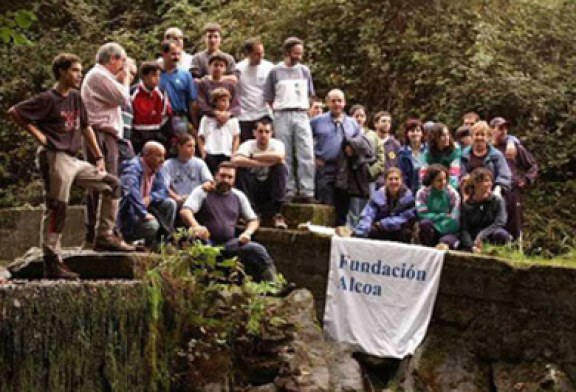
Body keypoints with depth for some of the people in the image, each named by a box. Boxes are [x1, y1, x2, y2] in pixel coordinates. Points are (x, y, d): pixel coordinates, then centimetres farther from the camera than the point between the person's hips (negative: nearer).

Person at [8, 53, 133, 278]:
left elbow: (85, 128, 22)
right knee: (56, 209, -9)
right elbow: (14, 112, -13)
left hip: (74, 160, 9)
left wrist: (99, 157, 16)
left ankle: (104, 236, 13)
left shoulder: (75, 97, 15)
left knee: (111, 184, 10)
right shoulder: (48, 99, -8)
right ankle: (52, 264, -4)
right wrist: (38, 135, -10)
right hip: (55, 159, -8)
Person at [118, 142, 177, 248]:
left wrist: (150, 198, -18)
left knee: (170, 203, -5)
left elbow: (163, 191, 4)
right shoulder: (134, 168, -20)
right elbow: (131, 192, -35)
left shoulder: (156, 170, 8)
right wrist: (144, 214, -39)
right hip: (127, 213, -9)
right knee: (152, 225, -31)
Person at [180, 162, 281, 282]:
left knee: (258, 249, -21)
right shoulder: (202, 192, 3)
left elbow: (253, 220, 21)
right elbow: (185, 211, -12)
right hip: (206, 241, -3)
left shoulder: (239, 196, 17)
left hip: (229, 244, 4)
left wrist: (247, 232, -3)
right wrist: (196, 226, -34)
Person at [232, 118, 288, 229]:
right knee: (240, 169, -25)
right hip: (252, 188, 0)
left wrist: (253, 156, -24)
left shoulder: (276, 144, -9)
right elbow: (235, 160, -32)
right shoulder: (248, 145, -10)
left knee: (281, 167, -26)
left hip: (271, 188, 0)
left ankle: (277, 213, -23)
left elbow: (279, 157, -35)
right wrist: (263, 163, -32)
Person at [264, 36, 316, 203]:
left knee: (307, 154, -9)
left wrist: (302, 110, 10)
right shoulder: (275, 71, 3)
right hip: (282, 116, -2)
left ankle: (307, 192, -9)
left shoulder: (304, 70, 11)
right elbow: (269, 99, 5)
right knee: (286, 156, 0)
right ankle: (289, 192, 5)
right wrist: (279, 110, -1)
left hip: (301, 115, 2)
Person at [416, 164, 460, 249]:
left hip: (449, 232, -2)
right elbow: (423, 215, -12)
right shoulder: (422, 193, -3)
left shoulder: (452, 193, -5)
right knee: (425, 223, -31)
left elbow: (454, 219, -11)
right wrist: (443, 216, -12)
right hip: (431, 232, 2)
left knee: (445, 241, -35)